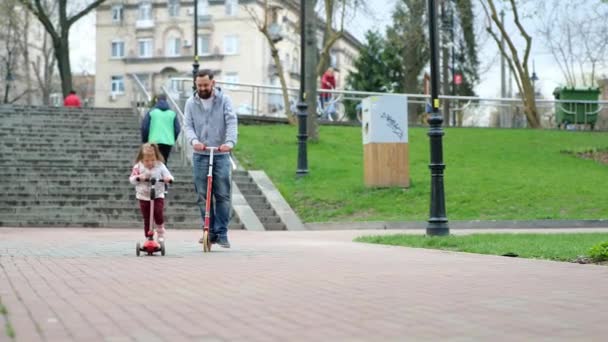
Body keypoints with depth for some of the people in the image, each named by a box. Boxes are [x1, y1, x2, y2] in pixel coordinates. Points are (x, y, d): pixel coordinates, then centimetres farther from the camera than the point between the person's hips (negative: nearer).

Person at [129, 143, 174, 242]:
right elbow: (131, 179, -4)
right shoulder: (138, 167, -3)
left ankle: (161, 234, 1)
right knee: (146, 218, 4)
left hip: (158, 195, -1)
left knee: (158, 212, -19)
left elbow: (167, 175, -6)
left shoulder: (160, 166, -4)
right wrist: (138, 177, -25)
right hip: (144, 197, 1)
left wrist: (168, 178, -30)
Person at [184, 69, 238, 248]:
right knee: (203, 196, 2)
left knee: (223, 196, -3)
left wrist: (229, 142, -26)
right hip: (200, 155, 2)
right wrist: (194, 141, -21)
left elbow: (231, 122, -9)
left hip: (221, 154, -2)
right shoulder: (191, 103, 6)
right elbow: (188, 126, 0)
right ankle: (211, 231, 11)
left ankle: (222, 233, 3)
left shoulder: (224, 100, 1)